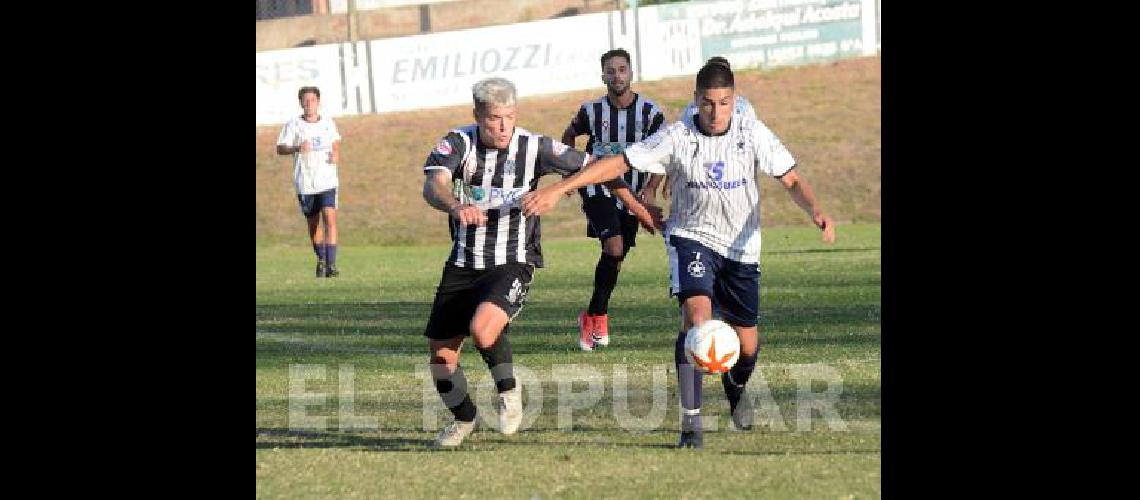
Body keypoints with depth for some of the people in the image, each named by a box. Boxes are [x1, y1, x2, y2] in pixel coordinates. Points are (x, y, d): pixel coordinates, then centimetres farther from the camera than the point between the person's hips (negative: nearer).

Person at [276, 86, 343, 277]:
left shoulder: (328, 123, 5)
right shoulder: (293, 125, -2)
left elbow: (336, 141, 20)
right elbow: (280, 148, -3)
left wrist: (336, 154, -1)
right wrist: (297, 148, -23)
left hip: (327, 181, 0)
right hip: (305, 183, 0)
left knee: (330, 219, -16)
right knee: (313, 224, 12)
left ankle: (331, 264, -19)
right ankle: (321, 260, 33)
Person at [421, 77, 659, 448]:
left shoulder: (534, 148, -9)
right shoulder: (458, 143, -9)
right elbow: (433, 186, -27)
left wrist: (637, 208, 4)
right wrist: (456, 206, -49)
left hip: (512, 263, -3)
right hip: (463, 264, 3)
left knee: (482, 328, -31)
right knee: (441, 354, 3)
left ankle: (508, 390, -1)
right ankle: (464, 419, 32)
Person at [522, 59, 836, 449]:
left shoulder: (753, 134, -9)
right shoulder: (677, 138, -13)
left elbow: (792, 180, -7)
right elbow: (618, 164, -13)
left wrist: (817, 211, -29)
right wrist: (556, 190, -19)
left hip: (741, 246, 2)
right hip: (692, 237, -2)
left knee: (746, 344, 7)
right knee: (696, 311, -28)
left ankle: (735, 387, 46)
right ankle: (690, 421, -28)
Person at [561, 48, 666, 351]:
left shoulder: (649, 112, -6)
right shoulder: (592, 111, -6)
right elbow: (569, 136, 14)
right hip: (598, 190, -2)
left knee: (615, 259, 6)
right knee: (614, 249, -20)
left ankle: (592, 316, 25)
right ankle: (599, 317, -7)